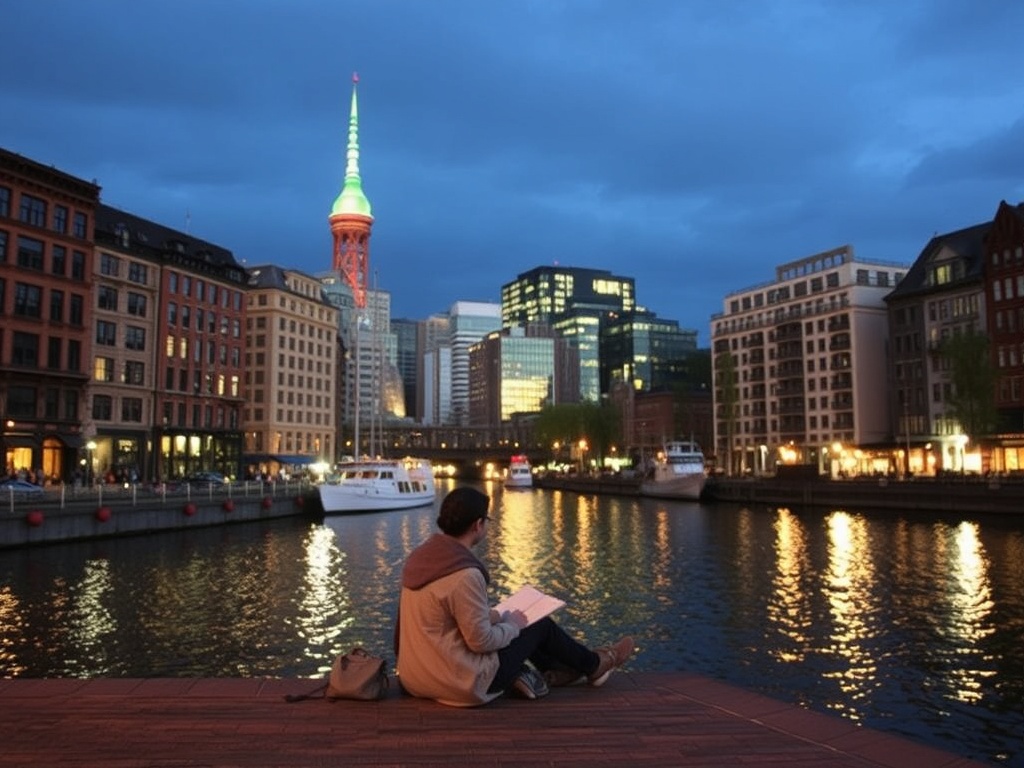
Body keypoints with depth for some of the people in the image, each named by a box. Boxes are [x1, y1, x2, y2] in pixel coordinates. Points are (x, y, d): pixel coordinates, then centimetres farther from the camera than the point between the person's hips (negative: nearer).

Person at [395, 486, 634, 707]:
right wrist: (512, 624, -3)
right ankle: (594, 665, 37)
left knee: (503, 622, 24)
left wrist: (491, 615, 12)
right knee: (542, 625, 10)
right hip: (463, 684, -8)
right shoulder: (465, 575, -28)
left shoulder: (421, 556, -1)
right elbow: (481, 641, -22)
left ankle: (554, 670, 41)